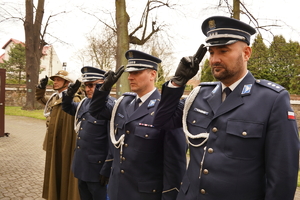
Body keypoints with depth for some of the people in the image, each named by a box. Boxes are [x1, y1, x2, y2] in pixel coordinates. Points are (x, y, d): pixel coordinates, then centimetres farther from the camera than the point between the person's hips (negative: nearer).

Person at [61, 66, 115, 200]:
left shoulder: (111, 106, -20)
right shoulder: (84, 103, 5)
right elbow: (68, 108, 24)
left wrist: (107, 170, -17)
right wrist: (69, 94, 2)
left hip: (97, 168, -8)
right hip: (81, 165, 8)